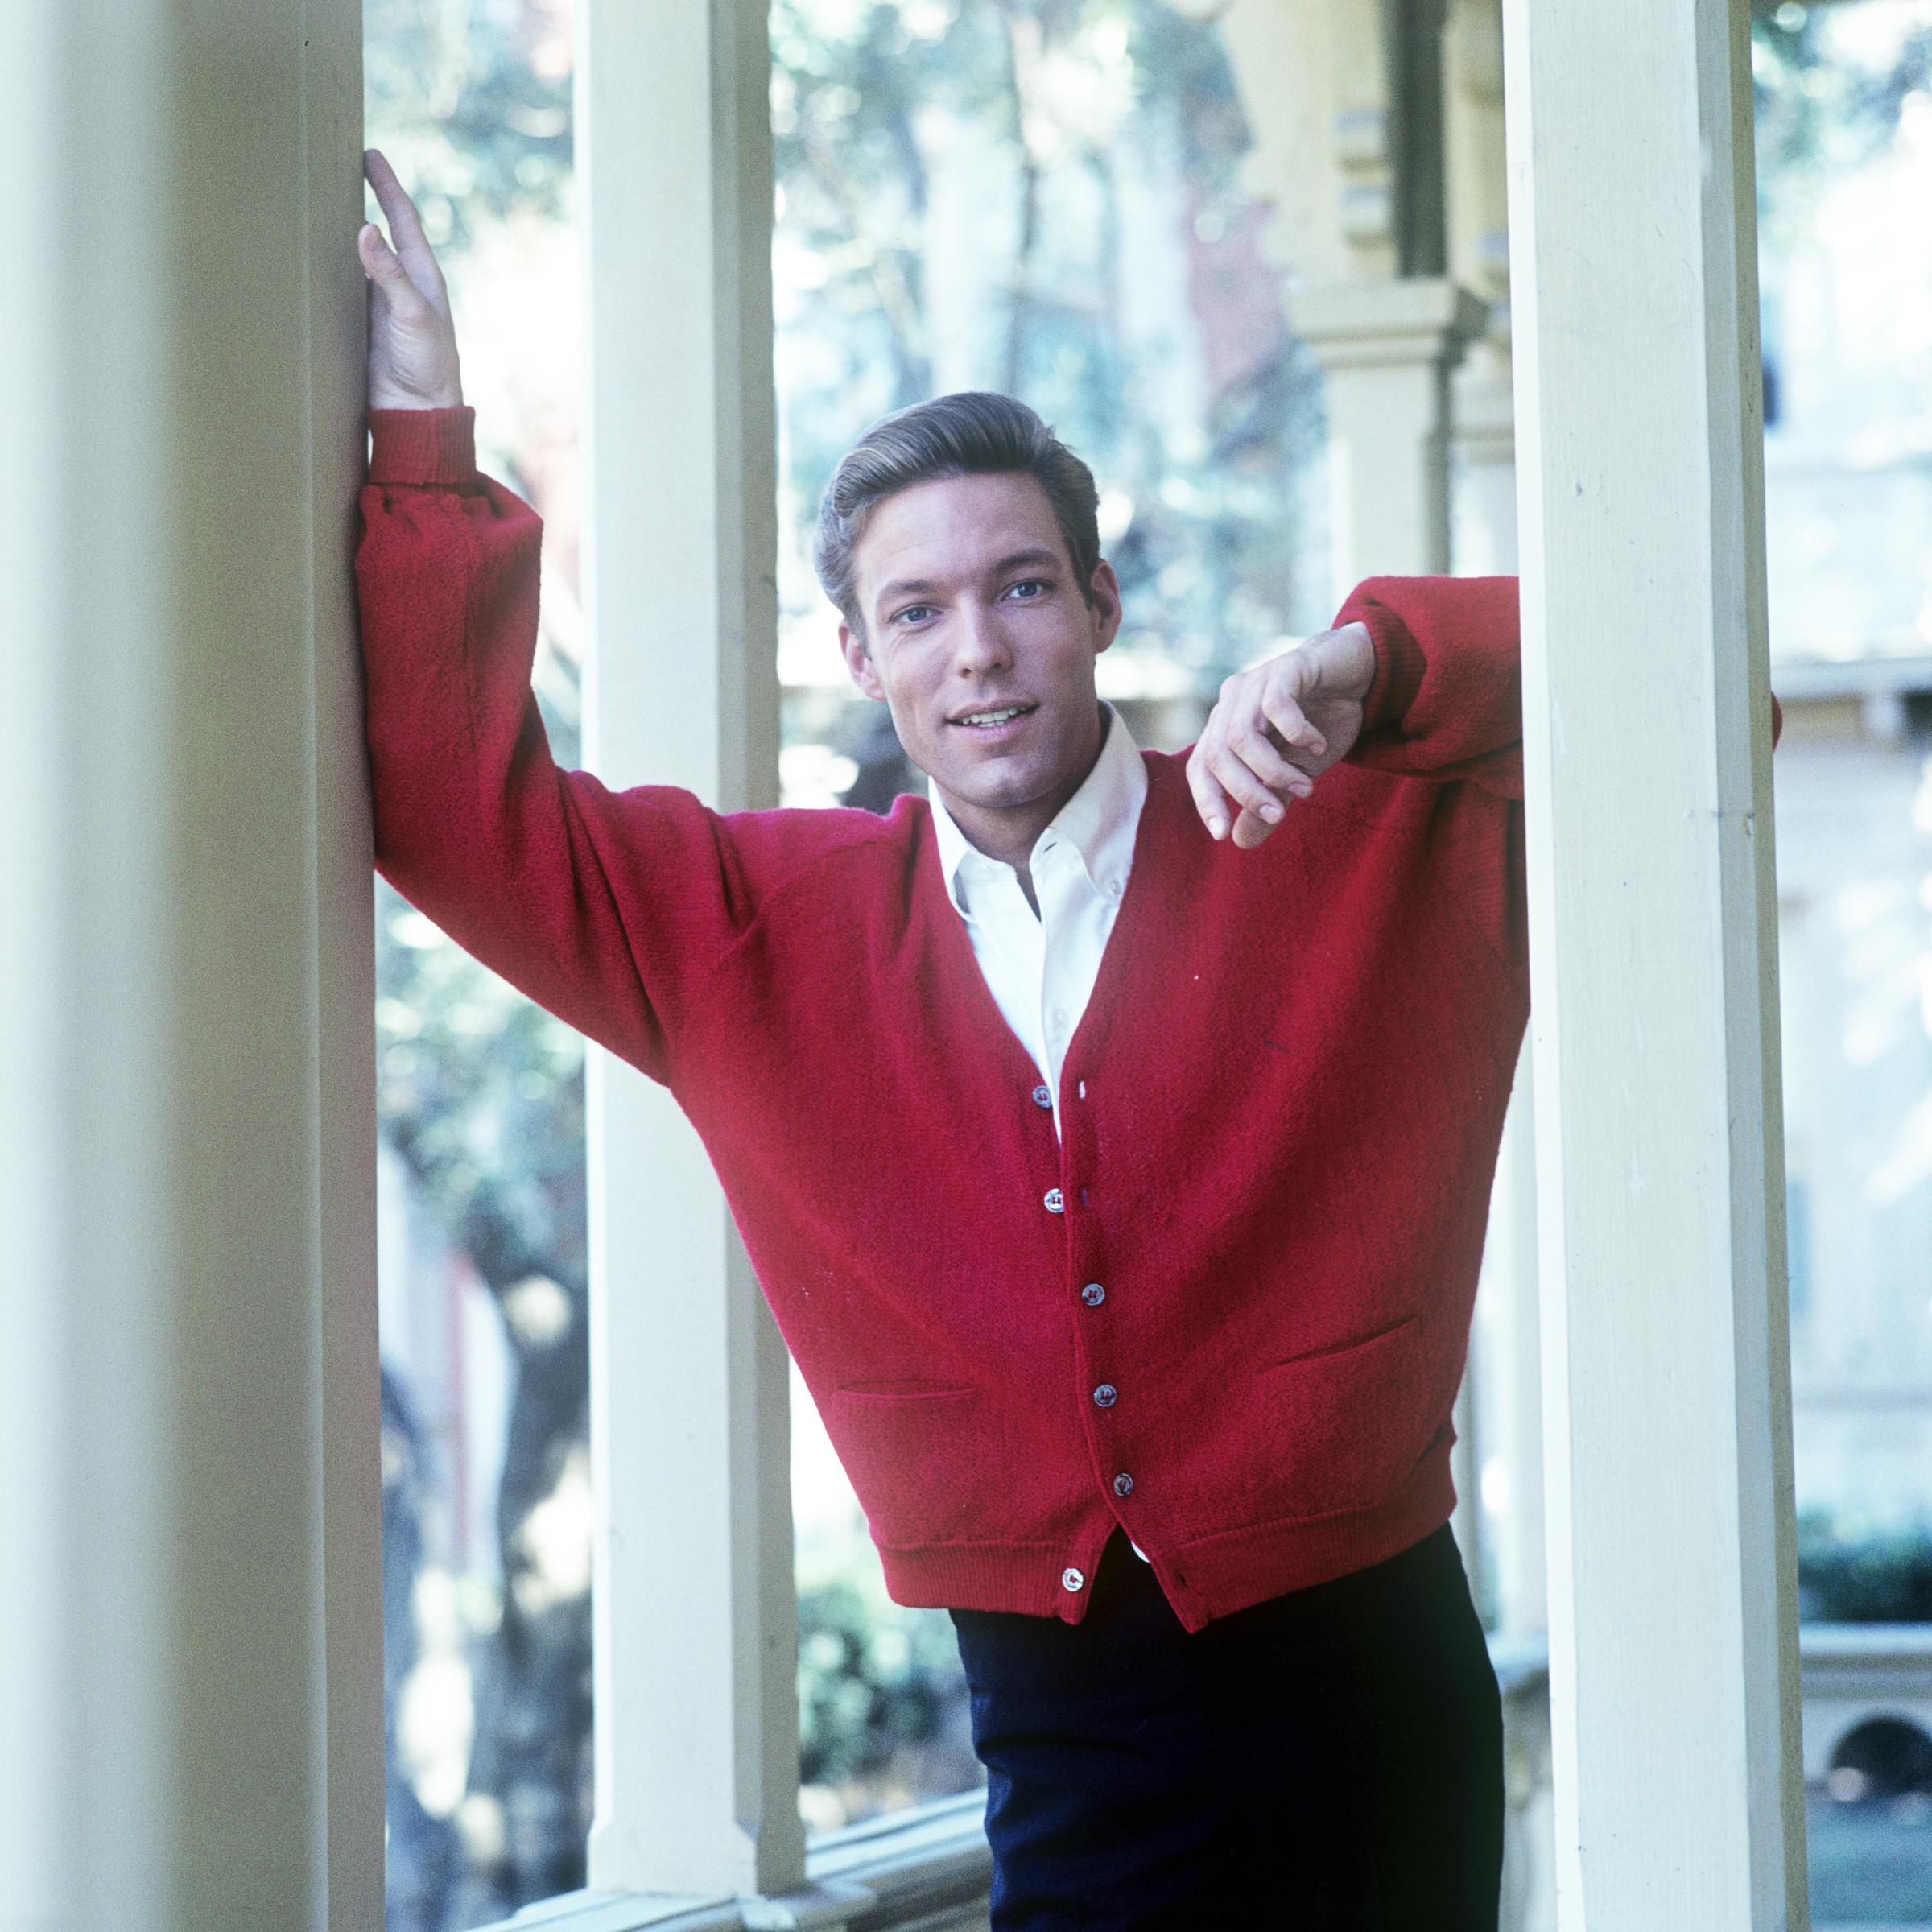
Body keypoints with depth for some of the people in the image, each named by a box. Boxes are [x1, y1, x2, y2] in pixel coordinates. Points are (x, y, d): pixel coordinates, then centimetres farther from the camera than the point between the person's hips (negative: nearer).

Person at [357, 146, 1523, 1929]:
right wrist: (423, 438, -1)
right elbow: (455, 805, 8)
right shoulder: (758, 929, 6)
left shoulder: (1361, 842, -1)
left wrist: (1366, 663, -21)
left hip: (1366, 1693, -1)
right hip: (1067, 1728, 1)